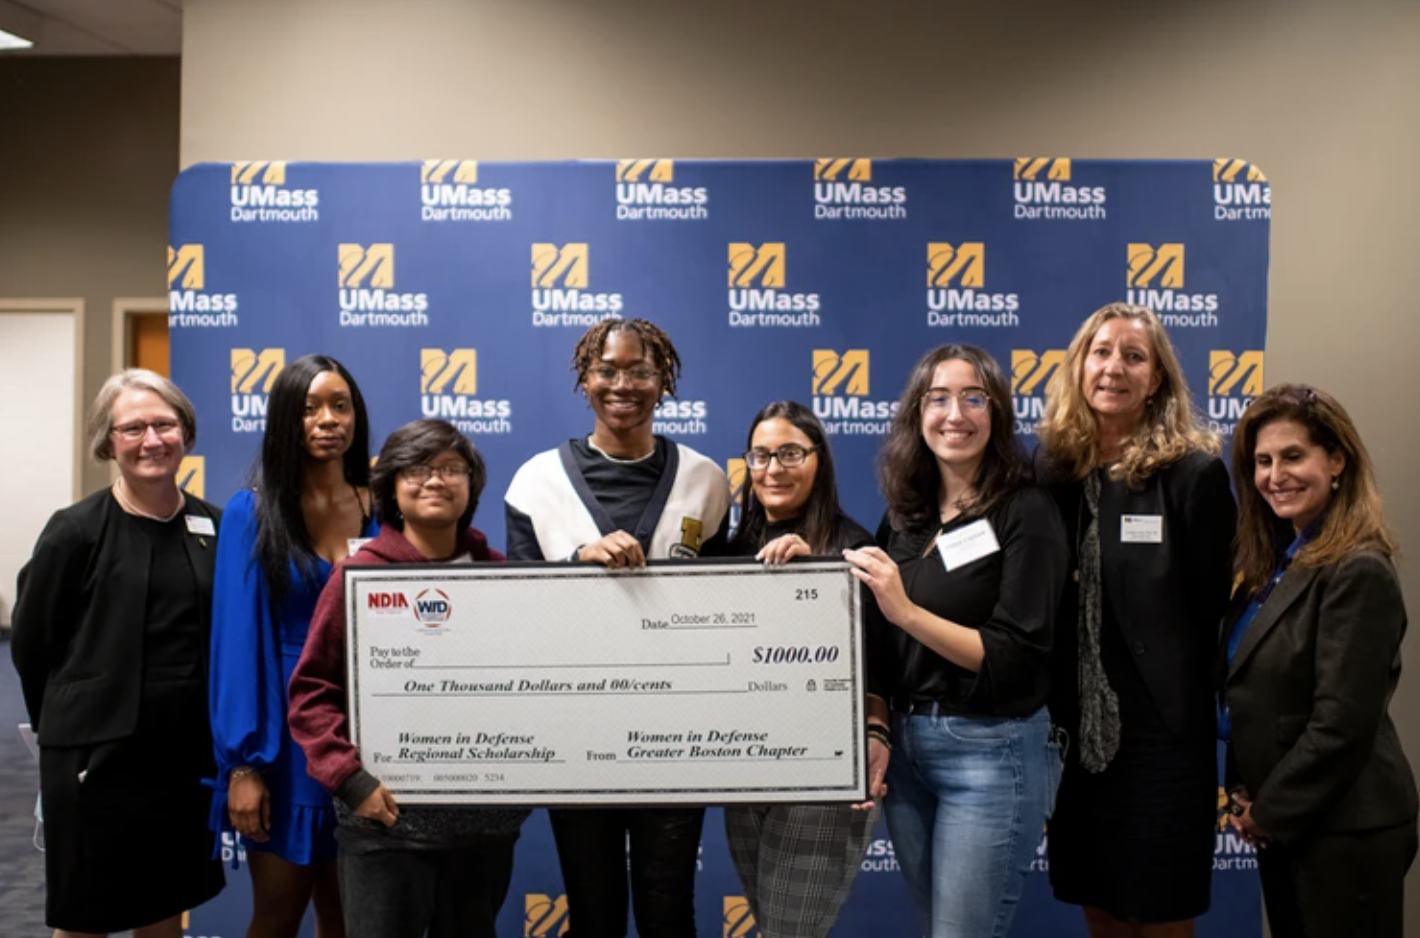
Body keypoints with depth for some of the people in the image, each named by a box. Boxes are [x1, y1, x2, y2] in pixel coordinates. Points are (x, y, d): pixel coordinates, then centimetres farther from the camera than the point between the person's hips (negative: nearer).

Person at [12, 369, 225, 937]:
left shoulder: (214, 527, 1)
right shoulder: (76, 532, -10)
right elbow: (30, 644, -3)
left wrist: (219, 732, 8)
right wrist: (70, 725, 6)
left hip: (187, 752, 4)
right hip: (95, 752, -3)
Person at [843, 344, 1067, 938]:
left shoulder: (1026, 513, -10)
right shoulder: (904, 516, 7)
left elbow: (1016, 657, -16)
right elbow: (881, 649, 11)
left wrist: (905, 610, -24)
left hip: (992, 752, -6)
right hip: (905, 747, 6)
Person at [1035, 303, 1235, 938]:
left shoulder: (1195, 472, -9)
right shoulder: (1052, 467, 2)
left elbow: (1214, 610, -7)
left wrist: (1212, 721, -6)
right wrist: (1049, 713, 4)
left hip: (1163, 731, -4)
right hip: (1078, 729, 4)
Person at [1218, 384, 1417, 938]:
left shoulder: (1357, 572, -18)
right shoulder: (1277, 562, 8)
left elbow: (1341, 724, -21)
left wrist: (1269, 812, -12)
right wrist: (1252, 799, 2)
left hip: (1342, 829, -8)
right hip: (1284, 822, 8)